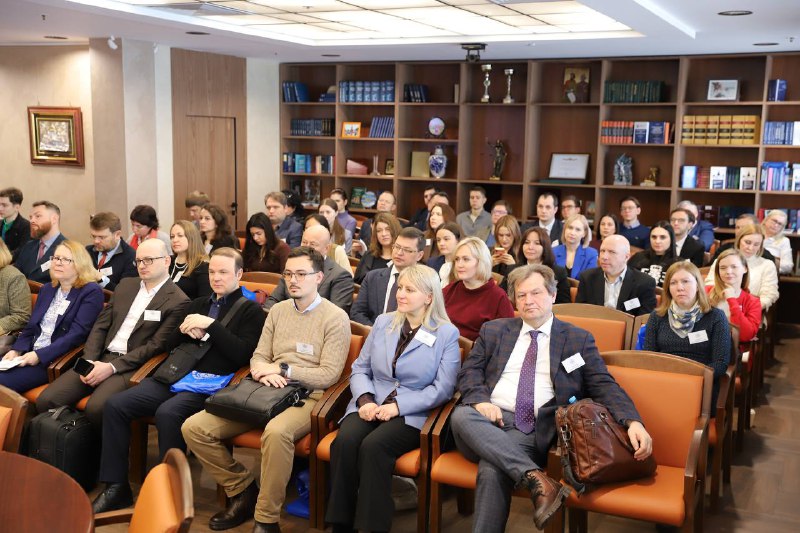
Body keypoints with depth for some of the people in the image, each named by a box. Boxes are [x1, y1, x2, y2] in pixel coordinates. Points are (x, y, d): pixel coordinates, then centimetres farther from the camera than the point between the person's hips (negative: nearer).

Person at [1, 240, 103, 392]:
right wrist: (16, 350, -1)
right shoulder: (46, 289, 19)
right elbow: (31, 327, 19)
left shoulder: (91, 292, -6)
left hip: (60, 361, -7)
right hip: (31, 355, 7)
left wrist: (40, 355, -20)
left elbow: (77, 334, -15)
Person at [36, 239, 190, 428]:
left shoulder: (178, 301, -5)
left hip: (131, 367, -6)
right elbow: (100, 326, 13)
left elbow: (155, 345, -10)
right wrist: (89, 361, -3)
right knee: (46, 400, -13)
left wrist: (112, 367, -15)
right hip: (99, 358, 6)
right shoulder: (126, 285, 16)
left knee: (96, 408, -32)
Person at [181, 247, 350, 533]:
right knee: (194, 428, -11)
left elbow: (329, 374, -8)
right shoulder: (278, 310, 16)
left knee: (276, 432, -42)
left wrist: (283, 370, -14)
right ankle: (243, 490, 5)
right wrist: (264, 372, -10)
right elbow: (258, 357, 14)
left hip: (307, 396, -6)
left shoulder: (335, 317, -2)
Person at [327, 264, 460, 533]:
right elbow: (360, 369, 12)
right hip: (371, 405, 4)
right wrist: (365, 400, -9)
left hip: (412, 413, -3)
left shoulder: (447, 333, 1)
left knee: (373, 446, -32)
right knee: (345, 442, -27)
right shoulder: (383, 322, 14)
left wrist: (398, 406, -16)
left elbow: (443, 388, -6)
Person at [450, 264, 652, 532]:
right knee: (461, 414, -34)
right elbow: (469, 371, 12)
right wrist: (481, 400, -11)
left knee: (492, 469, -34)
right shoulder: (493, 330, 18)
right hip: (489, 419, 3)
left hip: (535, 428, -3)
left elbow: (603, 386, 5)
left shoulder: (578, 339, 12)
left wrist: (633, 422, -14)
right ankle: (536, 478, -37)